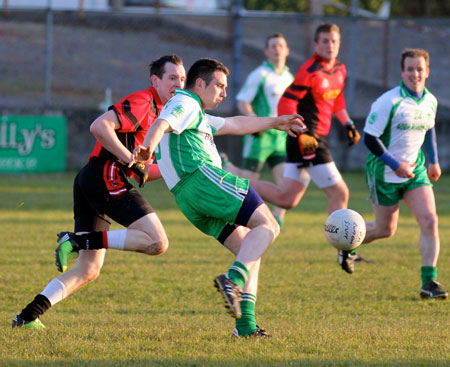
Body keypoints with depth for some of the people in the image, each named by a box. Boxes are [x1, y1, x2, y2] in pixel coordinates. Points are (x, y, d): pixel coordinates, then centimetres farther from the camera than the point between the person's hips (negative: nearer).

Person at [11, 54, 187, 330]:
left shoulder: (158, 112, 27)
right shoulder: (142, 102, -4)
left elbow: (140, 170, 29)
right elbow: (100, 126, -18)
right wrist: (131, 160, -17)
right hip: (107, 176, -10)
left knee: (88, 271, 10)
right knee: (157, 242, -18)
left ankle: (28, 316, 2)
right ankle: (78, 240, -17)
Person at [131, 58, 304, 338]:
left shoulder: (196, 115, 35)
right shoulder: (185, 104, 3)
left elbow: (235, 125, 47)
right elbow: (161, 124, -18)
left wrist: (274, 122, 54)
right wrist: (148, 147, -39)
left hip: (188, 199, 10)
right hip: (203, 178, -10)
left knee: (250, 251, 11)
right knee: (268, 225, -13)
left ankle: (246, 324, -1)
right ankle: (233, 280, -33)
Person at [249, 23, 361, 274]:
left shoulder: (340, 70, 11)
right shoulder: (310, 72, -16)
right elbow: (286, 103, -17)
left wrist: (348, 124, 17)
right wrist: (301, 135, -23)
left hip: (319, 139, 9)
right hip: (308, 141, -9)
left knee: (286, 199, 12)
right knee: (340, 193, -6)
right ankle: (344, 251, 1)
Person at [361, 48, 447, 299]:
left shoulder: (430, 101, 1)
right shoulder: (389, 102, -19)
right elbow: (370, 138, -17)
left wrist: (434, 161, 20)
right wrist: (396, 165, -20)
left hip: (415, 170, 5)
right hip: (385, 173, -5)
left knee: (430, 221, -12)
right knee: (386, 229, 8)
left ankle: (429, 282, -8)